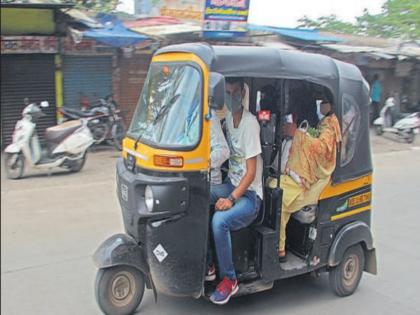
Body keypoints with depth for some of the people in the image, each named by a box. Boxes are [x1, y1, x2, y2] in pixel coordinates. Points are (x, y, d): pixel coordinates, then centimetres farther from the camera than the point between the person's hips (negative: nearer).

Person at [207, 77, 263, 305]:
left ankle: (229, 280, -9)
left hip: (250, 194, -8)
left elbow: (251, 172, -18)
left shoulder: (250, 123, -16)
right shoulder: (229, 117, 7)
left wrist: (231, 199, -25)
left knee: (219, 220, -31)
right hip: (232, 185, 8)